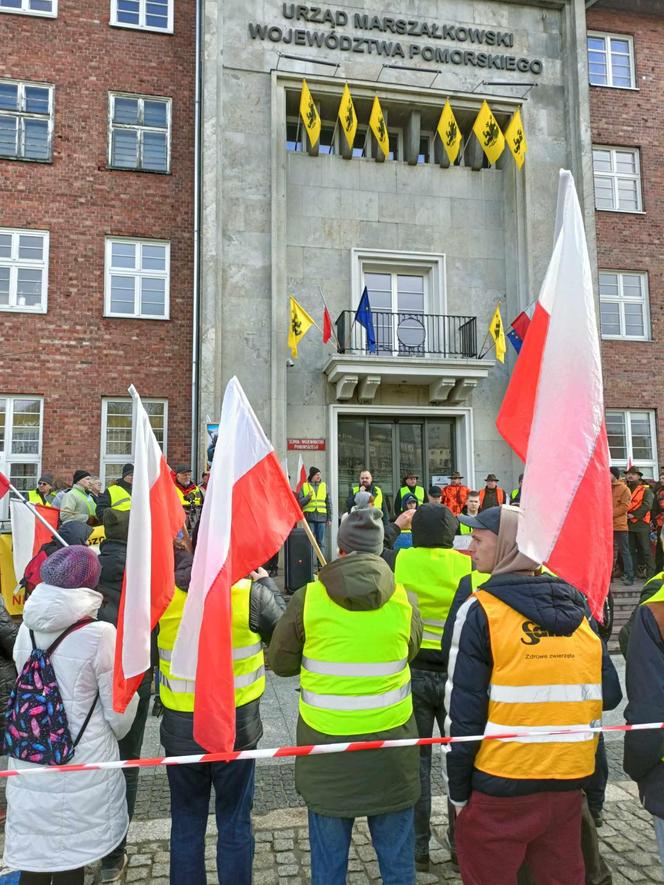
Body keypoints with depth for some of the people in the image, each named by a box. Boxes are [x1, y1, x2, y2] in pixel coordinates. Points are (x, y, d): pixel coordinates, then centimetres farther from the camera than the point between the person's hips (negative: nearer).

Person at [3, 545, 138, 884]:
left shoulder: (28, 629, -6)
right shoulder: (99, 635, -20)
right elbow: (119, 710, -11)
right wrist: (113, 735, 10)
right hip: (81, 765, -4)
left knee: (33, 857, 18)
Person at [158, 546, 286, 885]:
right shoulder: (250, 593, -20)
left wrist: (179, 561, 9)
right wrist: (267, 584, 9)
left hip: (181, 730, 2)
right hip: (237, 729, -2)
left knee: (186, 825, 21)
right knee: (235, 824, 18)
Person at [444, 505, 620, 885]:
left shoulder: (479, 611, -13)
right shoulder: (576, 605, 3)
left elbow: (464, 709, -13)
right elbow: (608, 693, 5)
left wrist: (458, 791, -4)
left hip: (500, 786, -4)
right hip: (569, 782, 5)